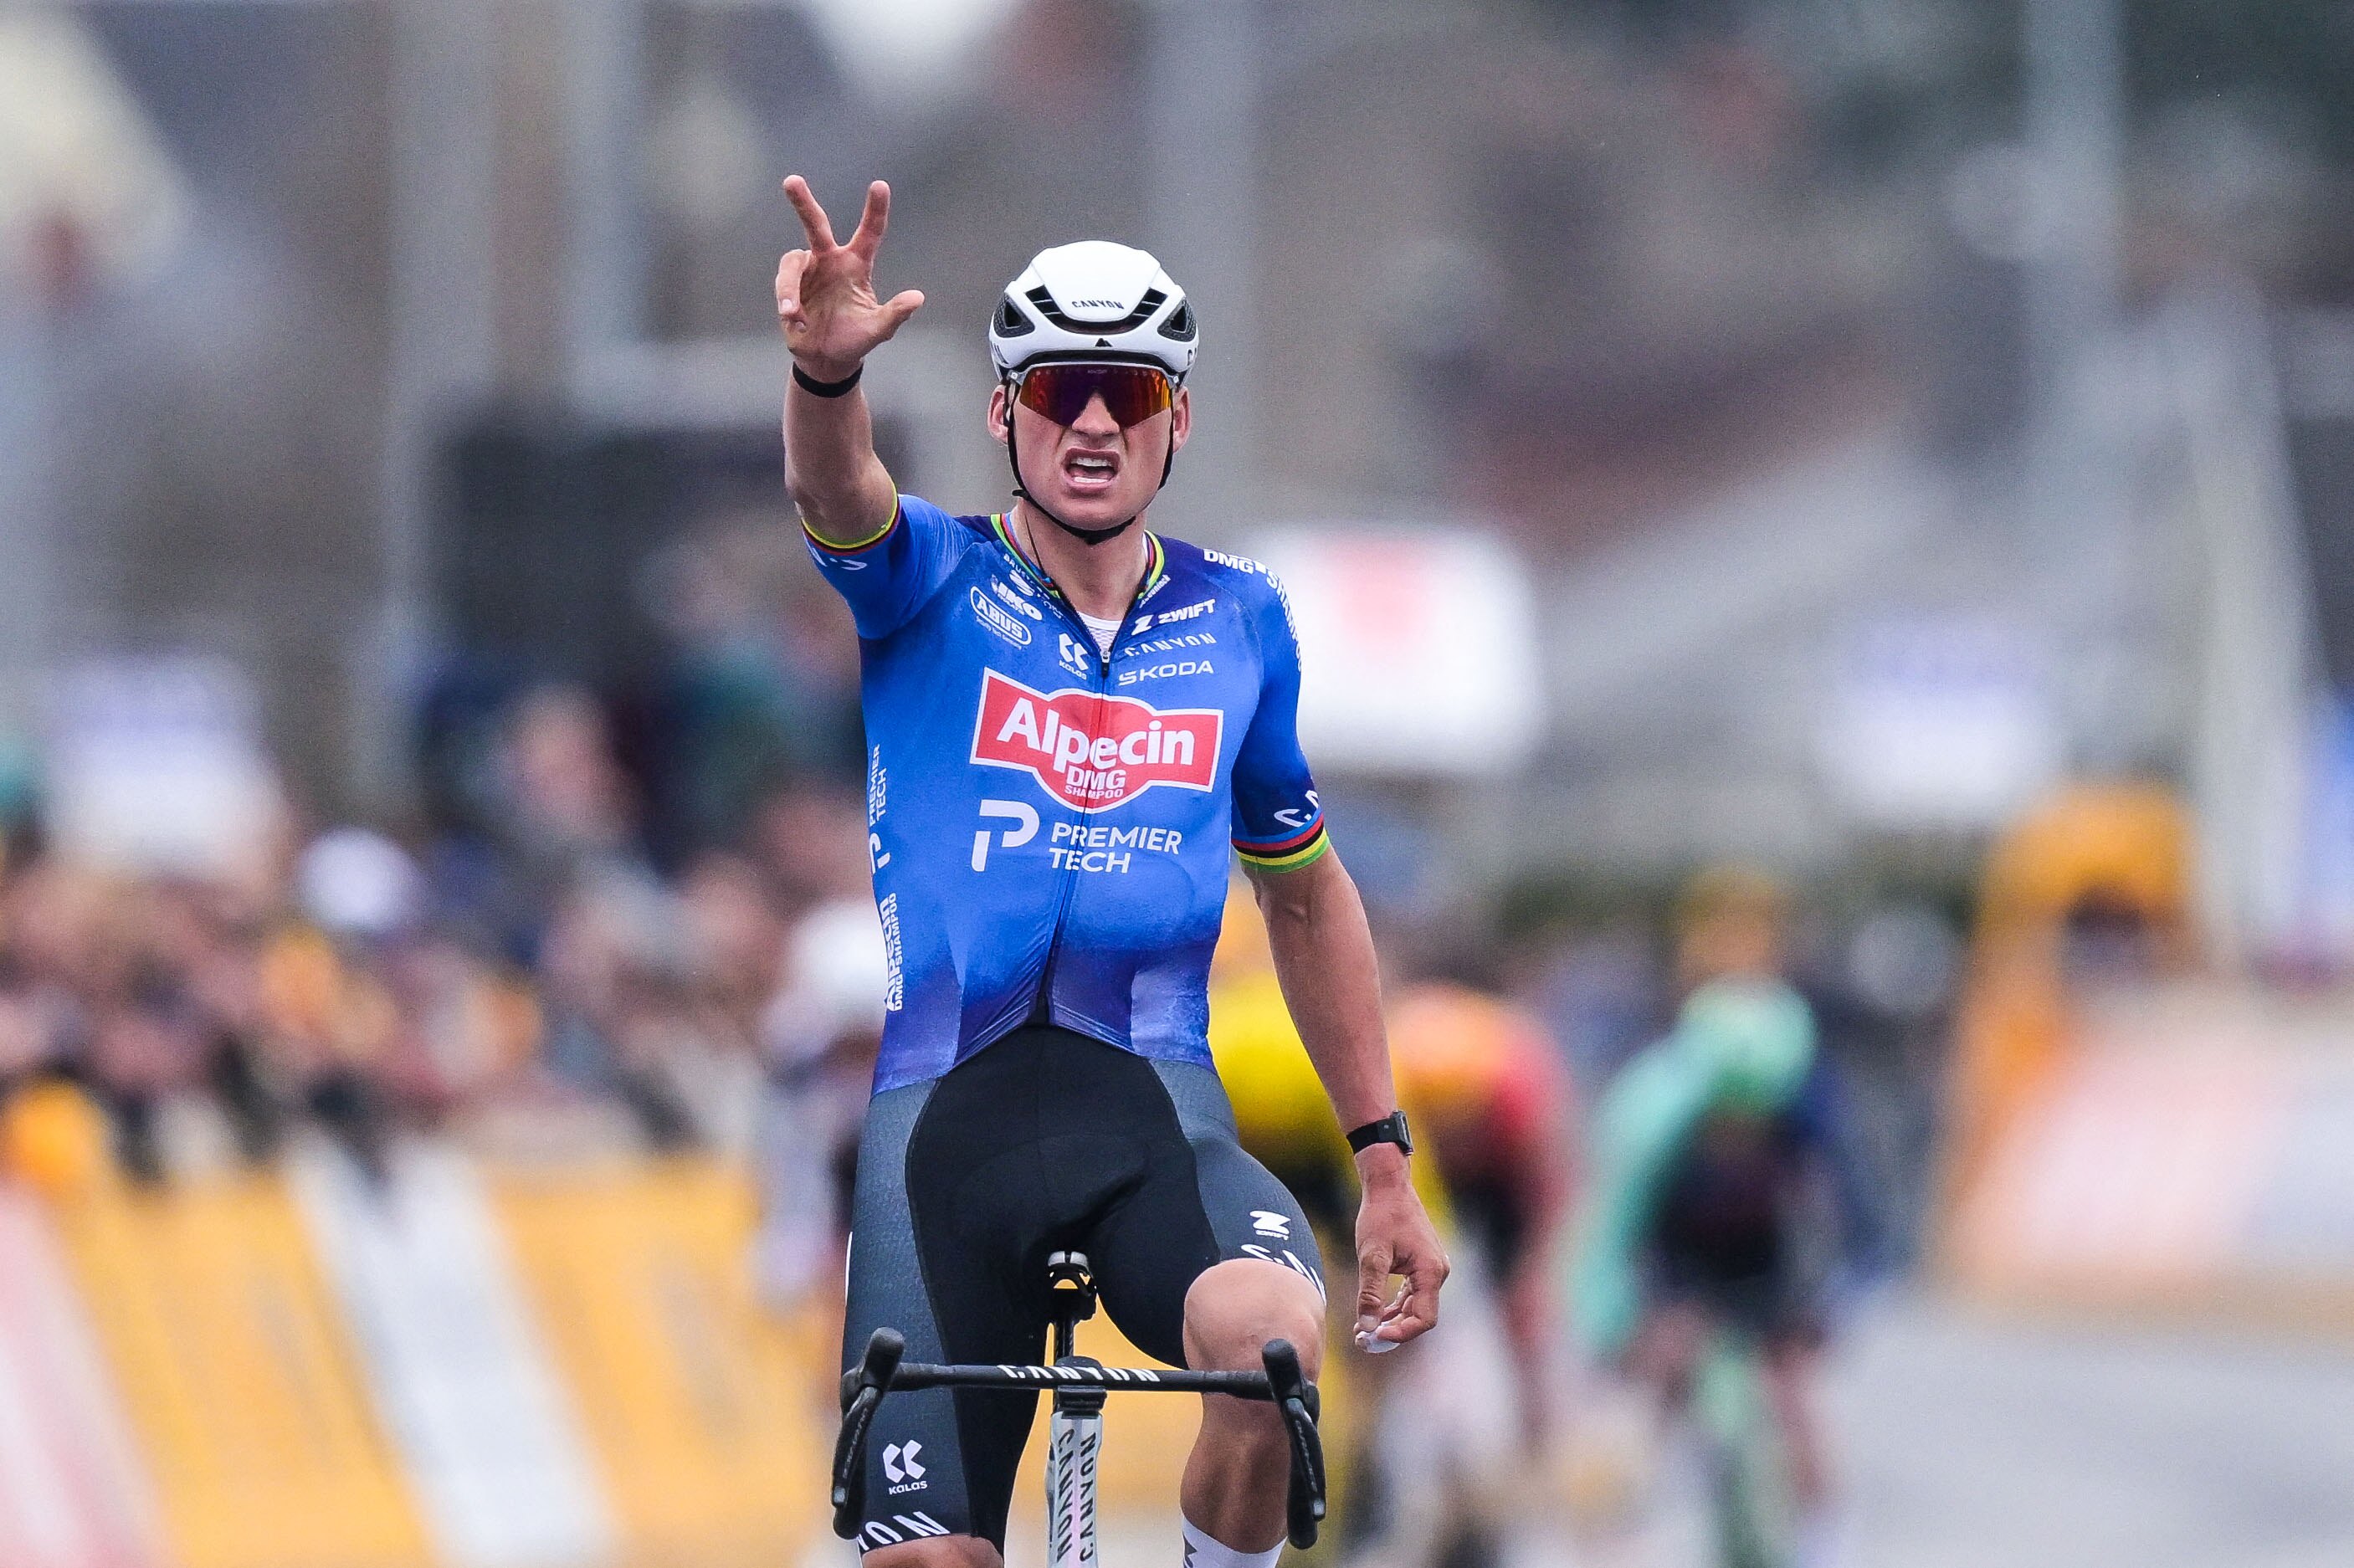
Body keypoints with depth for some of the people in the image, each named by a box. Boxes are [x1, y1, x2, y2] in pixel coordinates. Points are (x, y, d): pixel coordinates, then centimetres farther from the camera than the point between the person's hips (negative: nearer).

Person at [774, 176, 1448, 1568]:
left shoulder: (1240, 623, 10)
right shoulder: (933, 584, 3)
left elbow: (1303, 890, 22)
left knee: (1270, 1335, -32)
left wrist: (1384, 1157, 19)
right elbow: (836, 491, -21)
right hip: (940, 1102, -1)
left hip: (1150, 1097, 1)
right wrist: (829, 367, -45)